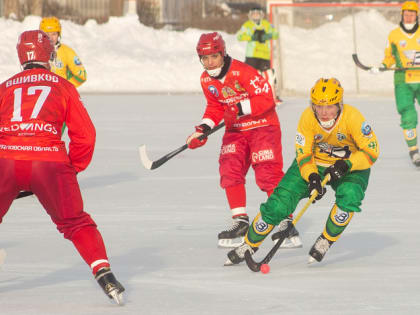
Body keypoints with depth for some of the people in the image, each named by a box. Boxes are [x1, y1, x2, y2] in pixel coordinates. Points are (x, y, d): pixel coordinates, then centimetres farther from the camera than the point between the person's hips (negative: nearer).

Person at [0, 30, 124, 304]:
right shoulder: (63, 87, 16)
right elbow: (85, 135, 10)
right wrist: (73, 168, 23)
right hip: (49, 162, -1)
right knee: (76, 222, 10)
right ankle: (104, 272, -4)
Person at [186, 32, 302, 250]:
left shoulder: (242, 72, -22)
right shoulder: (206, 80, 2)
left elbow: (266, 99, -23)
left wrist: (242, 108, -33)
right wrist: (204, 128, 0)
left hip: (262, 125, -7)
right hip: (235, 130, 7)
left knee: (268, 174, -15)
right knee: (229, 169, -8)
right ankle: (240, 222, 2)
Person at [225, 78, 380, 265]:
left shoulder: (352, 117, -28)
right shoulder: (308, 117, -23)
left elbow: (371, 151, -24)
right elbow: (303, 155, -15)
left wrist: (346, 165, -38)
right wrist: (312, 177, -33)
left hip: (350, 167, -1)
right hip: (314, 164, 1)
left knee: (349, 195, -34)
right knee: (279, 203, -11)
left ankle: (325, 241, -11)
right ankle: (249, 245, 9)